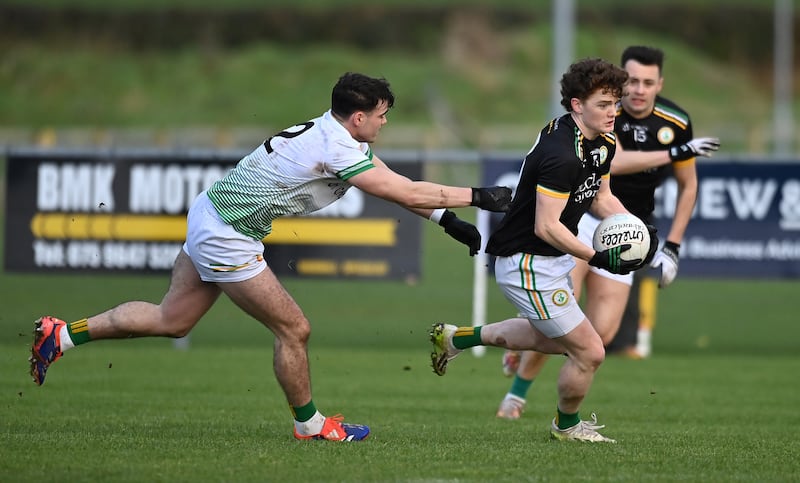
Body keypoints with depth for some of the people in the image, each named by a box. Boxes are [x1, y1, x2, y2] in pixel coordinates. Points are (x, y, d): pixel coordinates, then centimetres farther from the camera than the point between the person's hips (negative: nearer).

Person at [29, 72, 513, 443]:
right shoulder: (336, 151, -25)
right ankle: (309, 425, 18)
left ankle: (62, 334, 22)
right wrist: (480, 196, -15)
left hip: (210, 215, 10)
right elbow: (407, 192, -22)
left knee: (171, 320, 17)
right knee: (294, 329, 0)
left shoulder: (337, 132, 4)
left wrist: (447, 218, 6)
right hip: (226, 236, -10)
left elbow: (401, 188, 12)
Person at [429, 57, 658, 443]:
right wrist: (597, 258, -31)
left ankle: (457, 338, 41)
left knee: (553, 338, 32)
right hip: (526, 263, -11)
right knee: (589, 352, -5)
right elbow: (546, 226, -29)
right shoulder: (561, 154, -30)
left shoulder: (603, 143, 1)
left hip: (554, 260, 11)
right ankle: (567, 425, 24)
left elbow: (600, 197, 15)